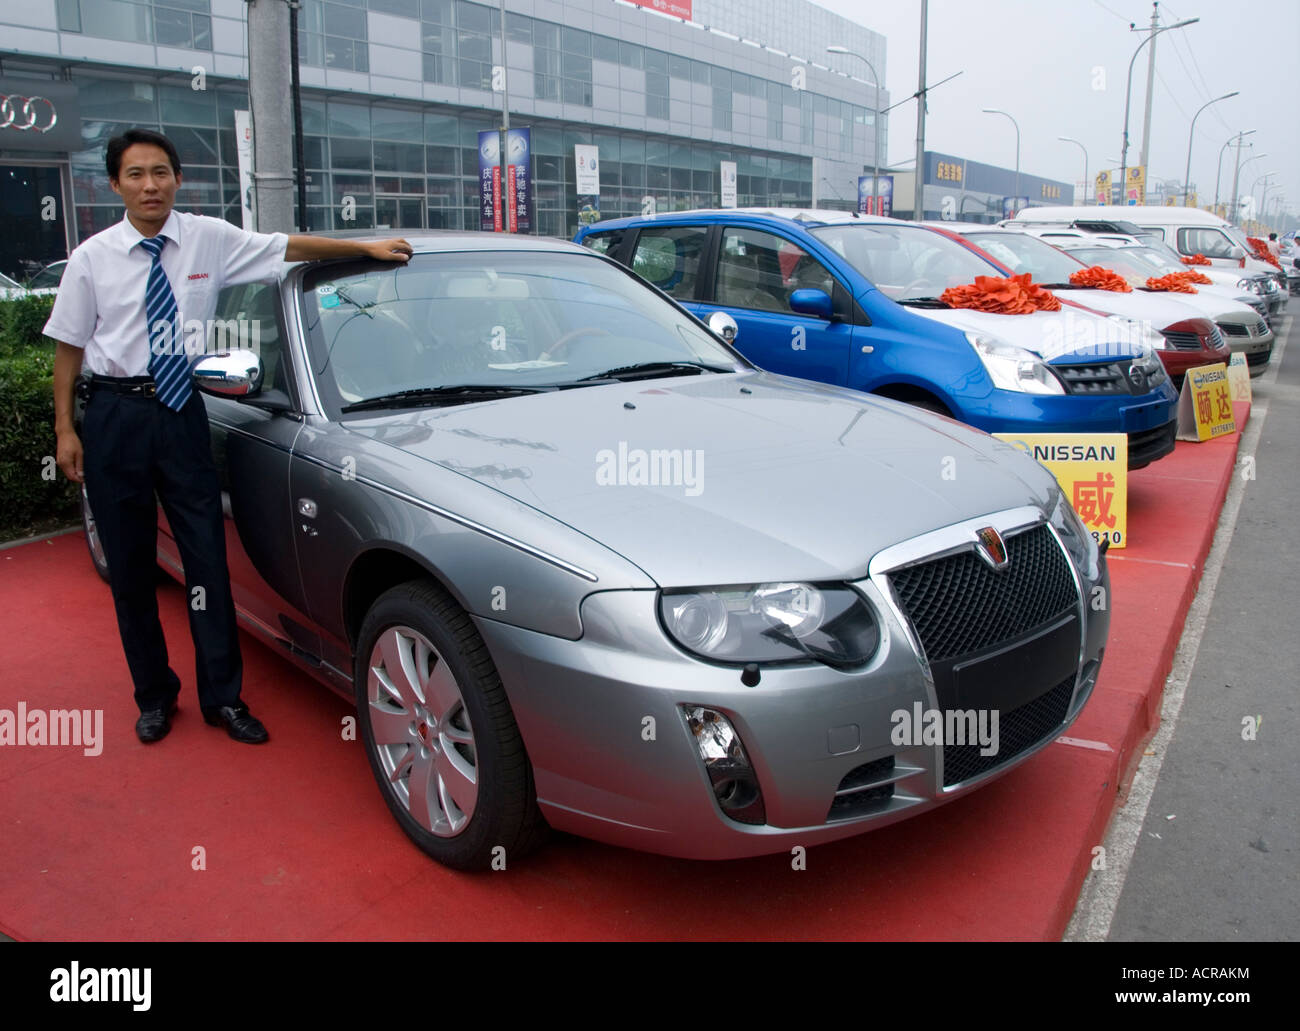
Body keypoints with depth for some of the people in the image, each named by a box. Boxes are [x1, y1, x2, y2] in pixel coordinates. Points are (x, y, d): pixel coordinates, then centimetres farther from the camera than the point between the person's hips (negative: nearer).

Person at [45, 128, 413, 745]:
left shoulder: (210, 240, 1)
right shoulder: (92, 258, 0)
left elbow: (289, 247, 5)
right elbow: (69, 347, 4)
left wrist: (366, 247, 0)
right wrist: (65, 428, 1)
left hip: (181, 411, 0)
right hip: (114, 415, 0)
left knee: (206, 552, -2)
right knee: (129, 562, 7)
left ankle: (223, 697, 9)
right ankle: (153, 695, 23)